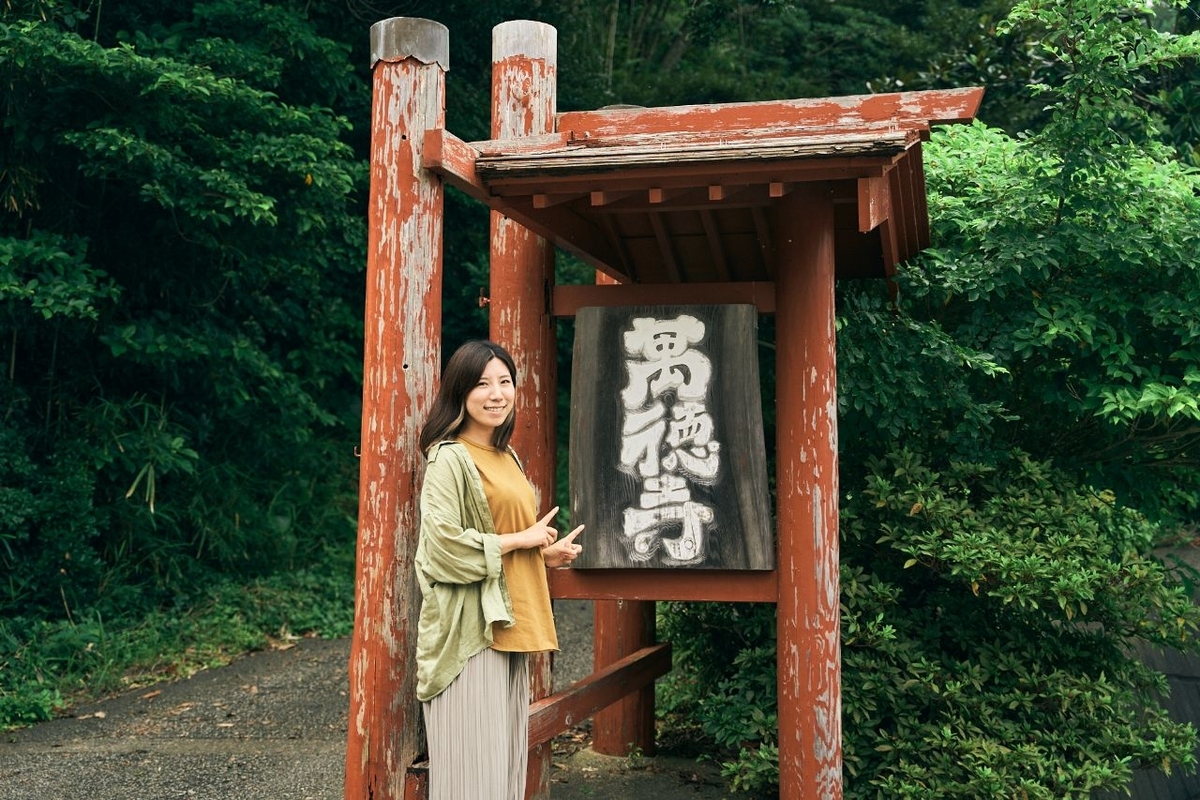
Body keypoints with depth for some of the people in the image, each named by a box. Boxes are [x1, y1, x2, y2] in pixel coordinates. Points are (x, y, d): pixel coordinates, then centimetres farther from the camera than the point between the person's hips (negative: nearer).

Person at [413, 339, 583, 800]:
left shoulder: (507, 458, 14)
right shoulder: (449, 458, -10)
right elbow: (445, 544, -19)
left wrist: (546, 554, 9)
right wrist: (523, 540, -11)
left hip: (509, 624, 8)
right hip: (470, 627, -8)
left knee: (508, 753, 11)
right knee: (474, 758, -4)